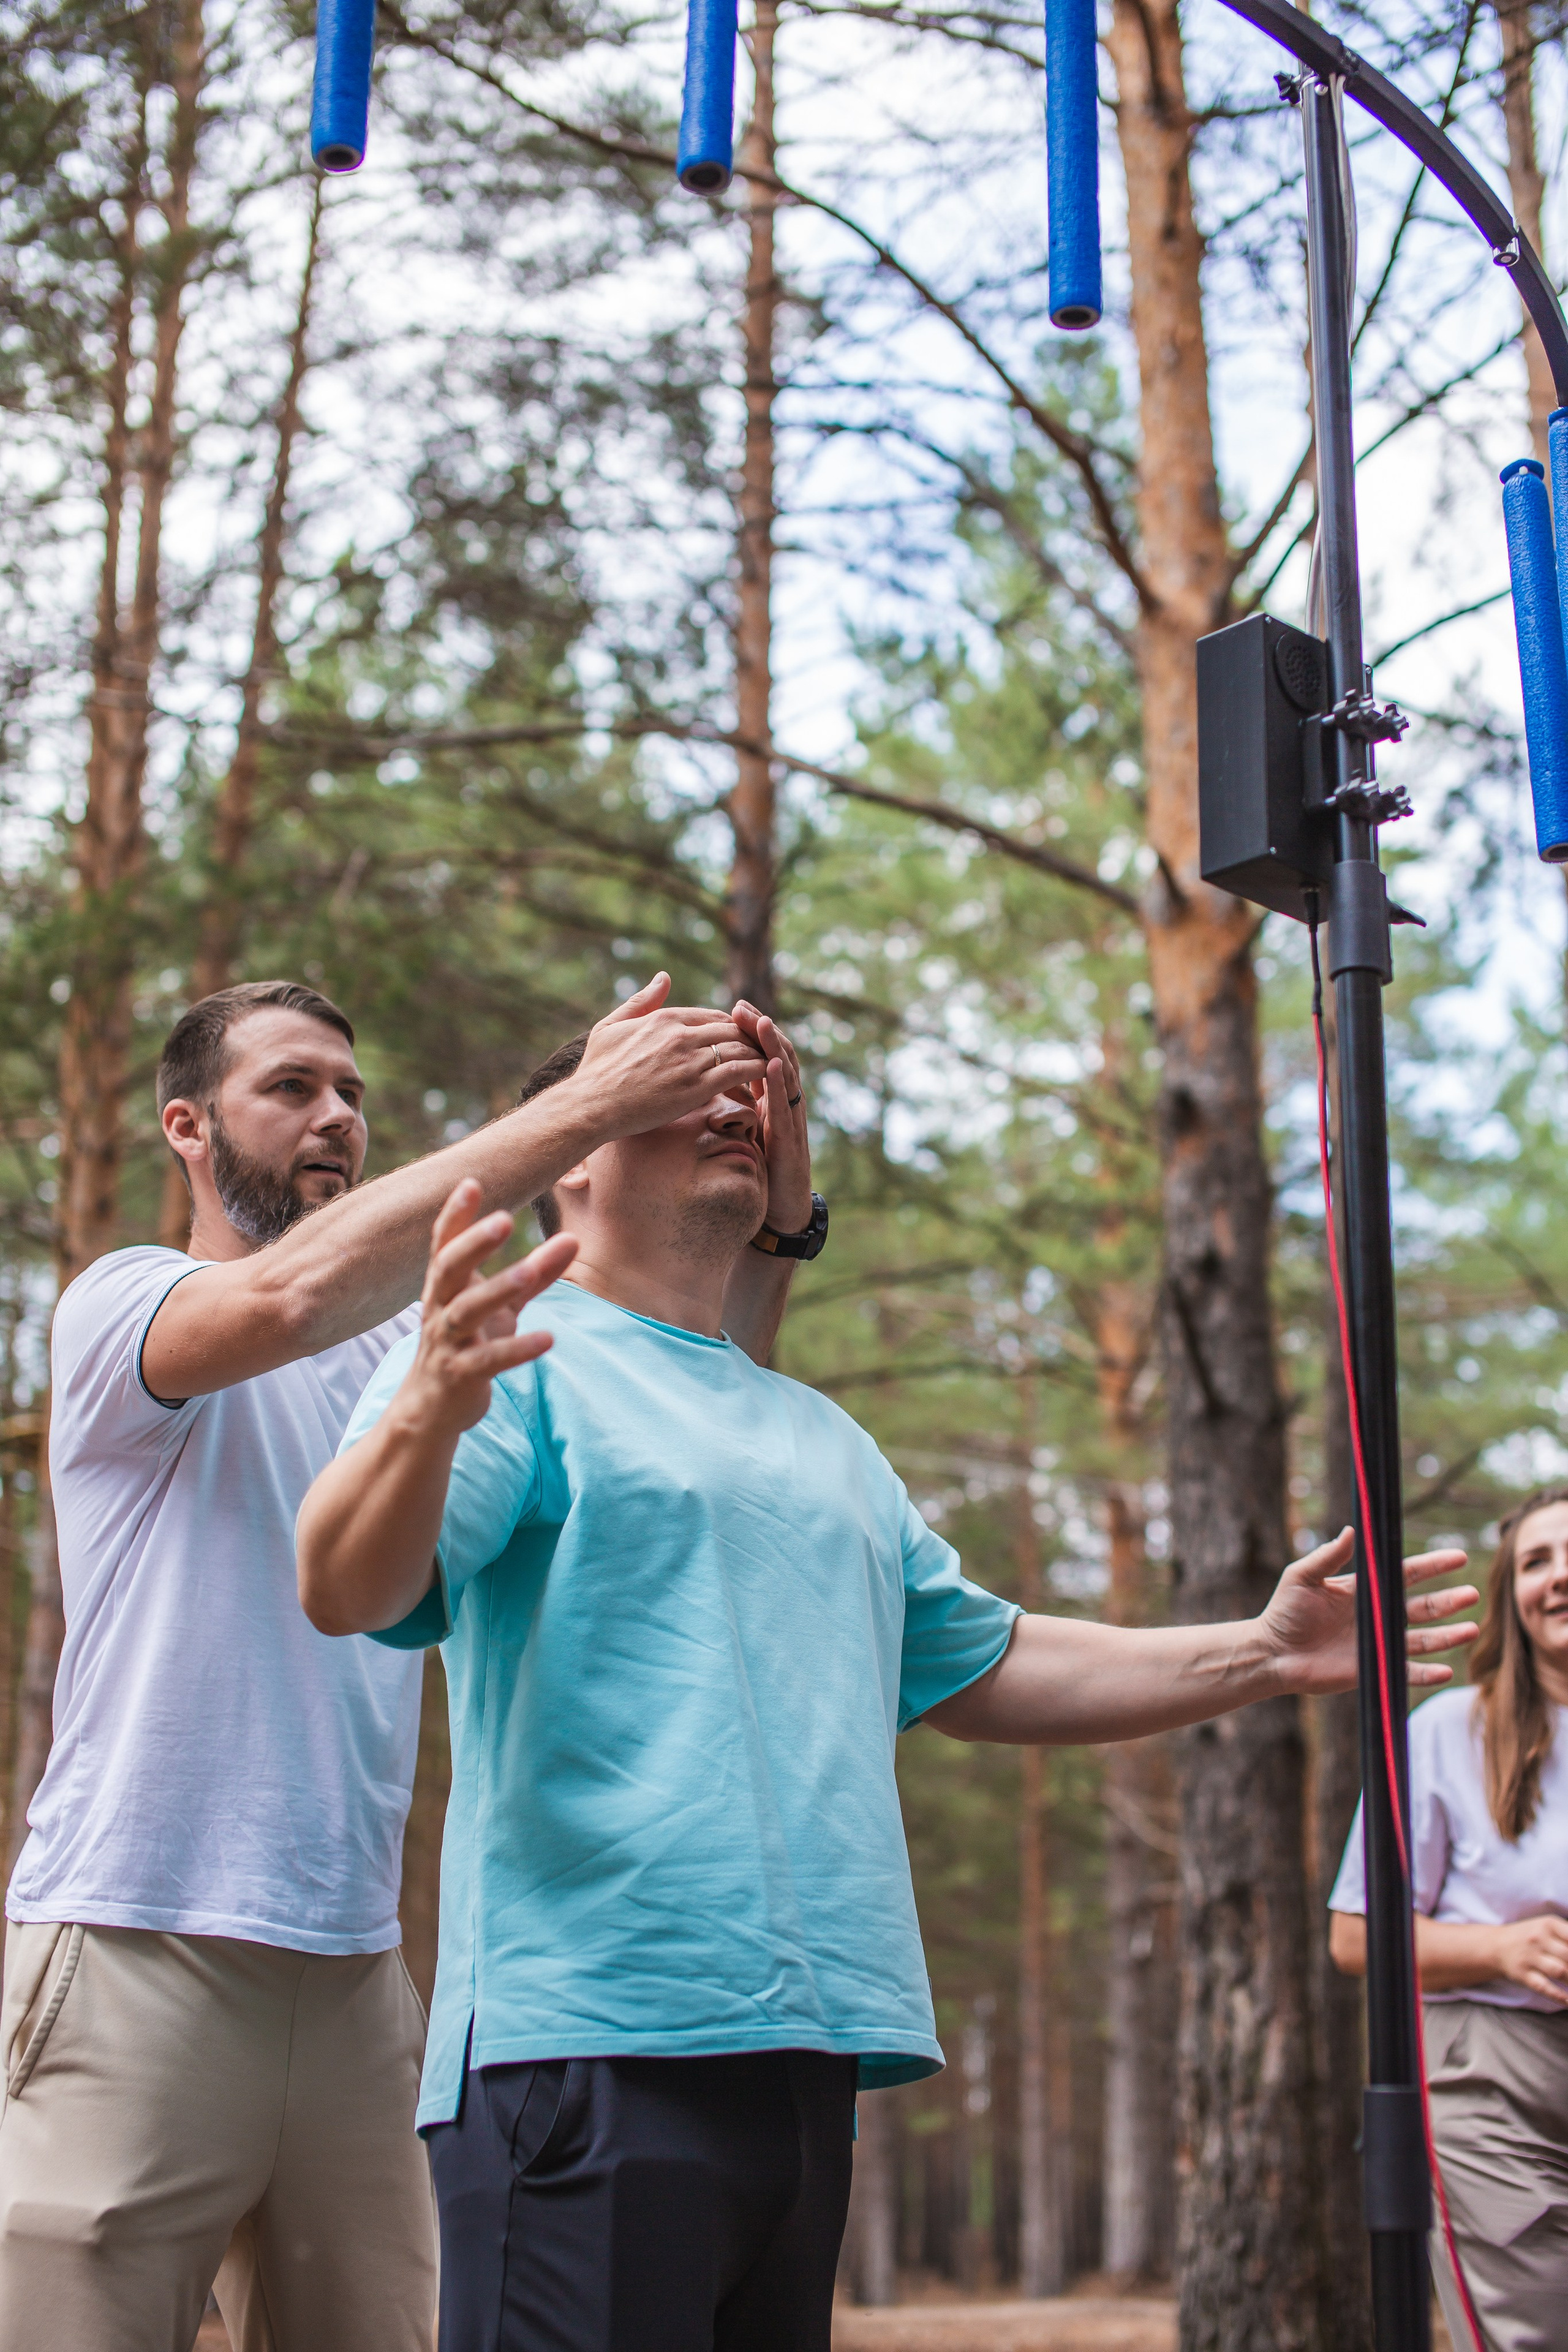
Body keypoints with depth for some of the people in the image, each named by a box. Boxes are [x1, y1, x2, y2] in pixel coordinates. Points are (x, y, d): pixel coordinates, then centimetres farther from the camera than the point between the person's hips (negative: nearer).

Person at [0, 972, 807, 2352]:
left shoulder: (411, 1354, 16)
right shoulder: (121, 1308, 0)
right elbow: (295, 1294, -23)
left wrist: (774, 1213, -12)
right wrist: (584, 1107, -23)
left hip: (354, 1971, 5)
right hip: (136, 1943, -5)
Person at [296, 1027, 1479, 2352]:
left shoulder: (823, 1436, 24)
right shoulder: (518, 1357, 0)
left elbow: (982, 1667, 28)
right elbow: (346, 1591, -16)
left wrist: (1262, 1657, 19)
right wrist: (431, 1411, -38)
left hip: (810, 2053, 7)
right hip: (591, 2042, -7)